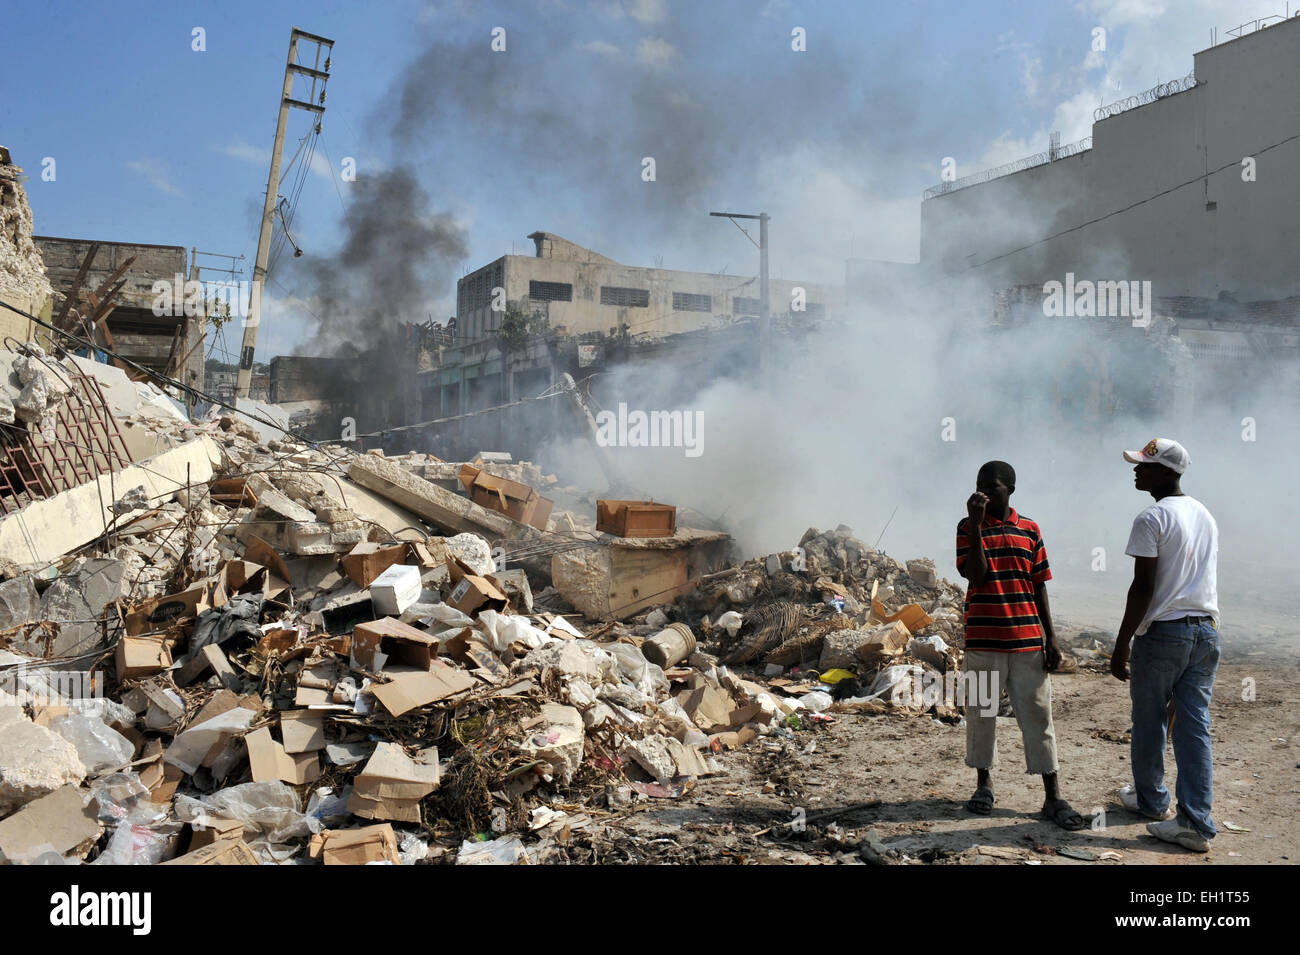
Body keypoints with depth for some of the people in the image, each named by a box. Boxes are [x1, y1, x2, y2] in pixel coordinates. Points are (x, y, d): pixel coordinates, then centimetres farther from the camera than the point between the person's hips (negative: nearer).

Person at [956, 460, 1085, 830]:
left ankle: (1053, 799, 9)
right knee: (982, 713, 8)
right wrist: (976, 524, -19)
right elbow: (976, 576, -13)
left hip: (1028, 640, 2)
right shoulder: (968, 527, 1)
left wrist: (1050, 637, 6)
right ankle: (984, 783, 25)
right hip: (984, 640, -1)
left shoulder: (1029, 529, 7)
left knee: (1037, 714, 4)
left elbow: (1039, 586, 9)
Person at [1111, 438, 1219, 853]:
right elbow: (1202, 578, 19)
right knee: (1195, 725, 6)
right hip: (1206, 629, 7)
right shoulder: (1205, 515, 13)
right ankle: (1196, 821, 4)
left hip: (1162, 632, -7)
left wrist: (1121, 644, -12)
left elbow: (1143, 587, -16)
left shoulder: (1152, 519, -12)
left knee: (1148, 721, 11)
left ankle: (1150, 799, 27)